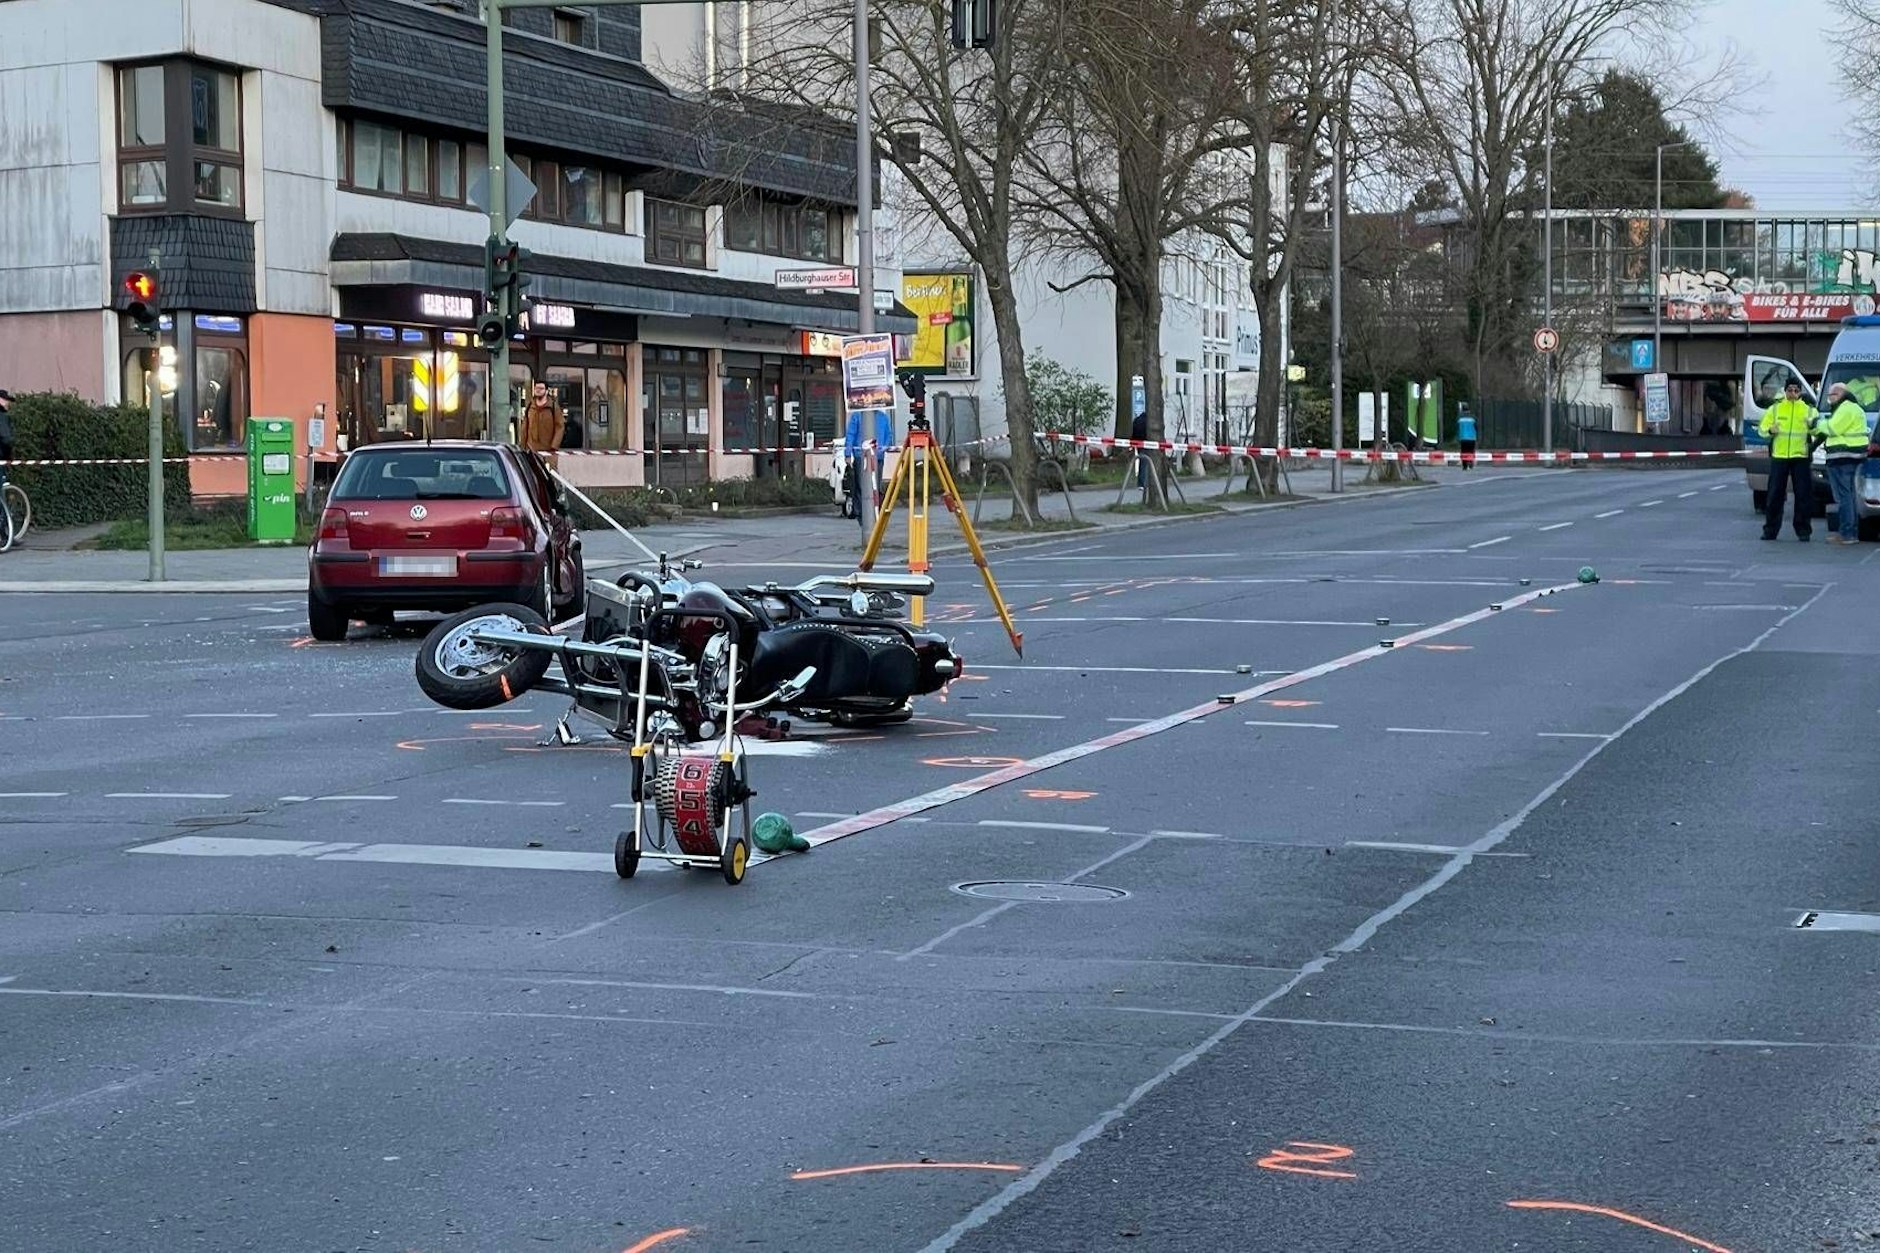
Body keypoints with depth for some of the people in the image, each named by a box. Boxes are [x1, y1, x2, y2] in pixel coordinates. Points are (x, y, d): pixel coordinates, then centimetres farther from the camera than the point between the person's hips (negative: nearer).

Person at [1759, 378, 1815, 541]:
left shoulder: (1809, 409, 6)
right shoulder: (1775, 408, 9)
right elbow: (1761, 429, 11)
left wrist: (1814, 425, -27)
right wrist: (1769, 430, -11)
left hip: (1800, 457, -1)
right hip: (1779, 456, 1)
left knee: (1803, 494, 0)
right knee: (1775, 494, 3)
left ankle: (1803, 530, 7)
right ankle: (1770, 529, 10)